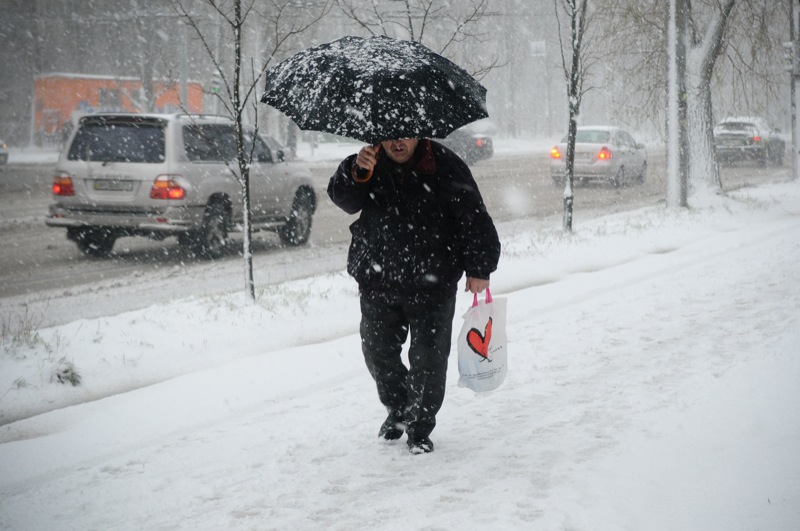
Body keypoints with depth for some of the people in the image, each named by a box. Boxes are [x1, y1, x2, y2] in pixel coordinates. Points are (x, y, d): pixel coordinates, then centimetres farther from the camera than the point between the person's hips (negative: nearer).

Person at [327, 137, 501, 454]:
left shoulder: (445, 167, -10)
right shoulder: (370, 164, -3)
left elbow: (473, 218, -4)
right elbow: (343, 199, -17)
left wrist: (478, 268, -3)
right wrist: (356, 174, -36)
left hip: (432, 287, -3)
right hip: (378, 283, 3)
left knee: (428, 358, 0)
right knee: (378, 351, 12)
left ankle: (420, 426, 17)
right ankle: (397, 409, 37)